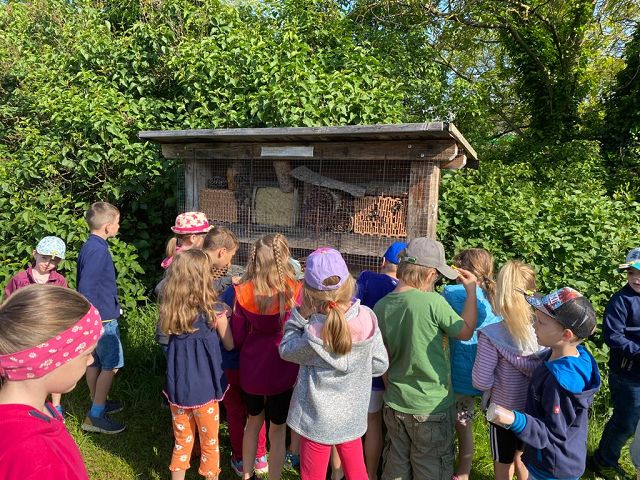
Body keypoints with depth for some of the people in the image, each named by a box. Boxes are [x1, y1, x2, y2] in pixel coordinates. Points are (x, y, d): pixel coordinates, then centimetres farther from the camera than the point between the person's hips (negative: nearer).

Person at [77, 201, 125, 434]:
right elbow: (86, 289, -26)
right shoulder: (97, 250, -22)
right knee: (111, 364, 0)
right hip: (102, 318, -9)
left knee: (95, 362, 19)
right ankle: (95, 416, 8)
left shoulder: (90, 246, 8)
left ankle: (98, 404, 33)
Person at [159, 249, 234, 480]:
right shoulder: (214, 311, -17)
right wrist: (226, 316, 9)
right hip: (204, 385, -4)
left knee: (182, 440, 23)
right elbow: (230, 345, -4)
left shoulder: (169, 309, -7)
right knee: (209, 442, 17)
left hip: (178, 384, 4)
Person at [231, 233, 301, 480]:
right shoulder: (295, 291, -20)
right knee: (277, 431, 17)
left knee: (253, 420, 28)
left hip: (251, 367, 3)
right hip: (282, 369, -3)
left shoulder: (243, 291, -12)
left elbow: (237, 337, -4)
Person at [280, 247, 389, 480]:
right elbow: (380, 365, -6)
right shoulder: (367, 317, -17)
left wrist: (300, 314, -16)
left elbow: (286, 351, -9)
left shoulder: (314, 334, -30)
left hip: (318, 420, -4)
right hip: (353, 416, 4)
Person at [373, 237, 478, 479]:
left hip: (395, 405, 5)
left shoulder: (381, 306, -6)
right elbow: (466, 332, -5)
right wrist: (471, 289, 4)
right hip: (432, 408, -5)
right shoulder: (433, 302, -23)